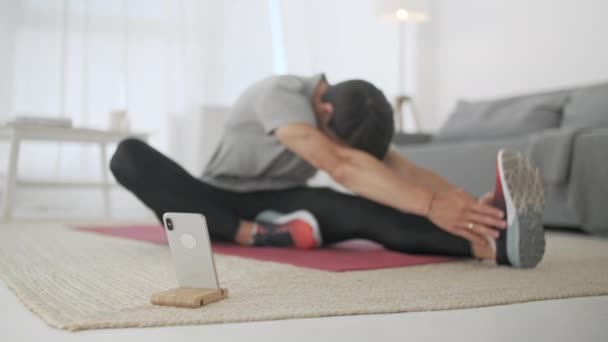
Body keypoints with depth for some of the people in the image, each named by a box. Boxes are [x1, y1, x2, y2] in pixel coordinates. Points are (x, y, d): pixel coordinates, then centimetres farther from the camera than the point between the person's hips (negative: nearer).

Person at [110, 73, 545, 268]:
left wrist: (468, 203, -40)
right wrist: (429, 204, -54)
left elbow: (402, 167, -22)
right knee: (129, 155, -33)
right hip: (220, 205, -2)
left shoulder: (353, 117, -8)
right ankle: (255, 235, -46)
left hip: (280, 204, 3)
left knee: (357, 211, -32)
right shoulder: (280, 94, -29)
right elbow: (341, 166, -45)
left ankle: (493, 240, -54)